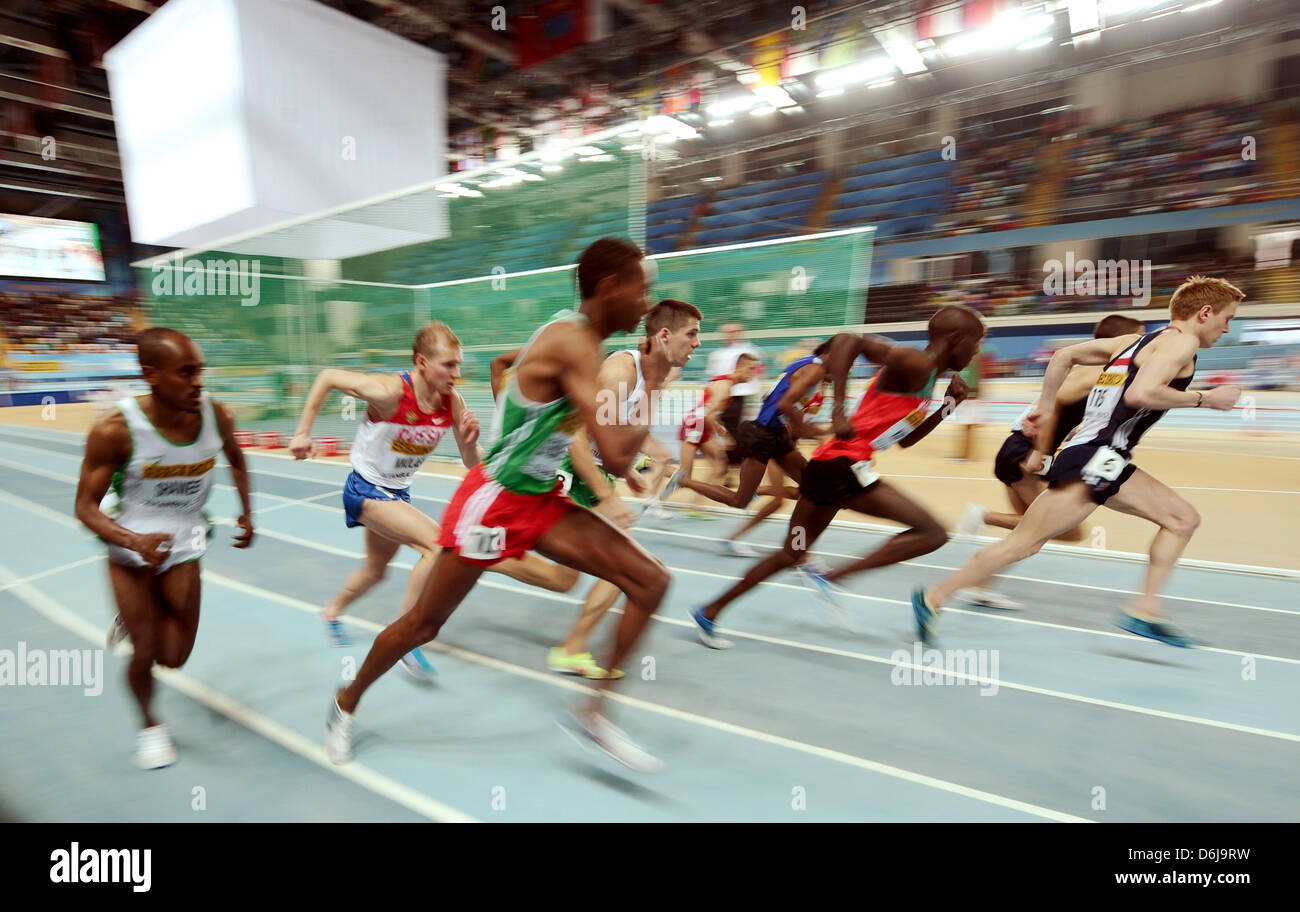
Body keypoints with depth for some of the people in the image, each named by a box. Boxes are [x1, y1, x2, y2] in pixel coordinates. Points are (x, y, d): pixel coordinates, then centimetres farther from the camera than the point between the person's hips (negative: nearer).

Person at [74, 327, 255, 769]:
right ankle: (149, 724, 36)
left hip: (184, 543, 3)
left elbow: (236, 460, 6)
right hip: (131, 542, -2)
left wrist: (247, 513, -1)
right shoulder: (114, 430, -26)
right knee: (144, 653, 4)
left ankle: (136, 615, 40)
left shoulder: (217, 414, -17)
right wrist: (134, 541, -34)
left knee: (173, 658, 5)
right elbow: (86, 506, -17)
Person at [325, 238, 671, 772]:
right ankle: (346, 704, 40)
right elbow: (614, 458, -31)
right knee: (425, 622, 11)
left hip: (541, 502, 8)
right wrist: (641, 426, -9)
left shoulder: (577, 341, 5)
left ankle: (594, 713, 9)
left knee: (651, 581, -4)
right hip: (494, 500, -8)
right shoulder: (573, 343, -24)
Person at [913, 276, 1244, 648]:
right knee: (1025, 543, -9)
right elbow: (1140, 393, -21)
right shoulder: (1181, 341, -4)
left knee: (1184, 518, 14)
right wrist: (1204, 399, -8)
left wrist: (1044, 404, 21)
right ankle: (933, 599, -4)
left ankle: (1144, 610, 13)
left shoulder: (1135, 341, 20)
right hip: (1093, 460, -10)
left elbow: (1064, 356, 20)